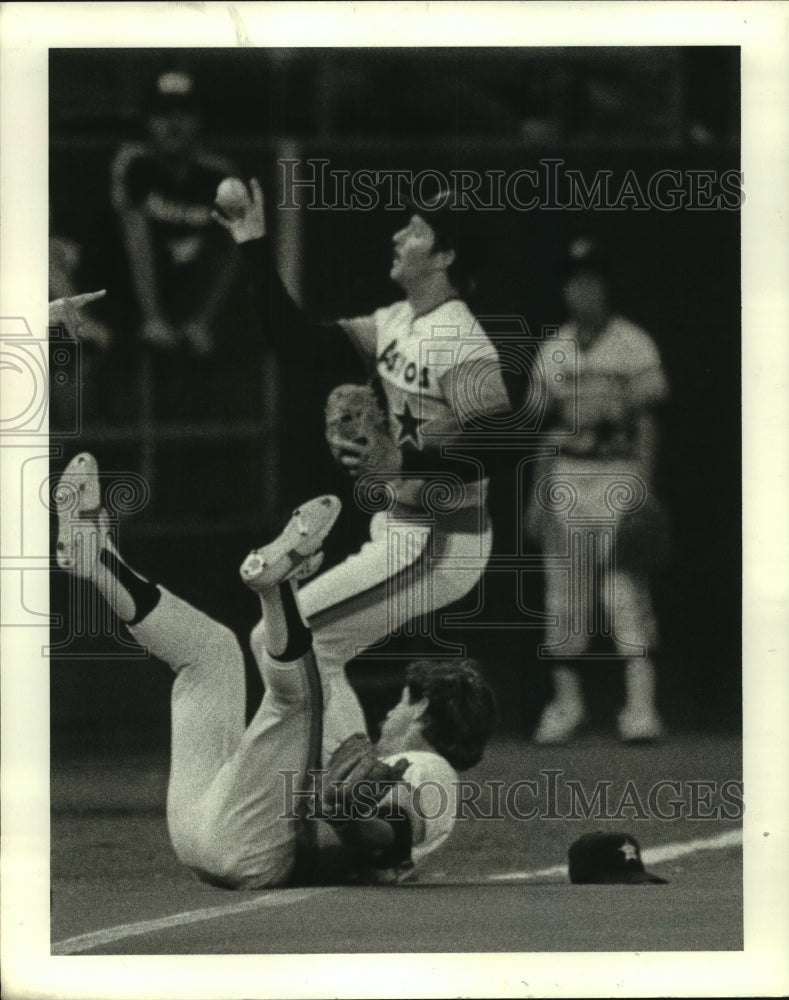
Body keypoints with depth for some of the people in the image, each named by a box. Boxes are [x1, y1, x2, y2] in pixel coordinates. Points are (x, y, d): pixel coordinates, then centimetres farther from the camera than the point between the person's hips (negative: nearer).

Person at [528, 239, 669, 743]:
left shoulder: (634, 346, -2)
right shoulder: (554, 349, 12)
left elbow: (647, 424, -4)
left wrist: (643, 491, -11)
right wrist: (538, 493, 11)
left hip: (618, 476, -5)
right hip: (565, 480, 5)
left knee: (627, 592, -11)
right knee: (563, 596, 5)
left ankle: (641, 704, -13)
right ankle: (567, 701, 13)